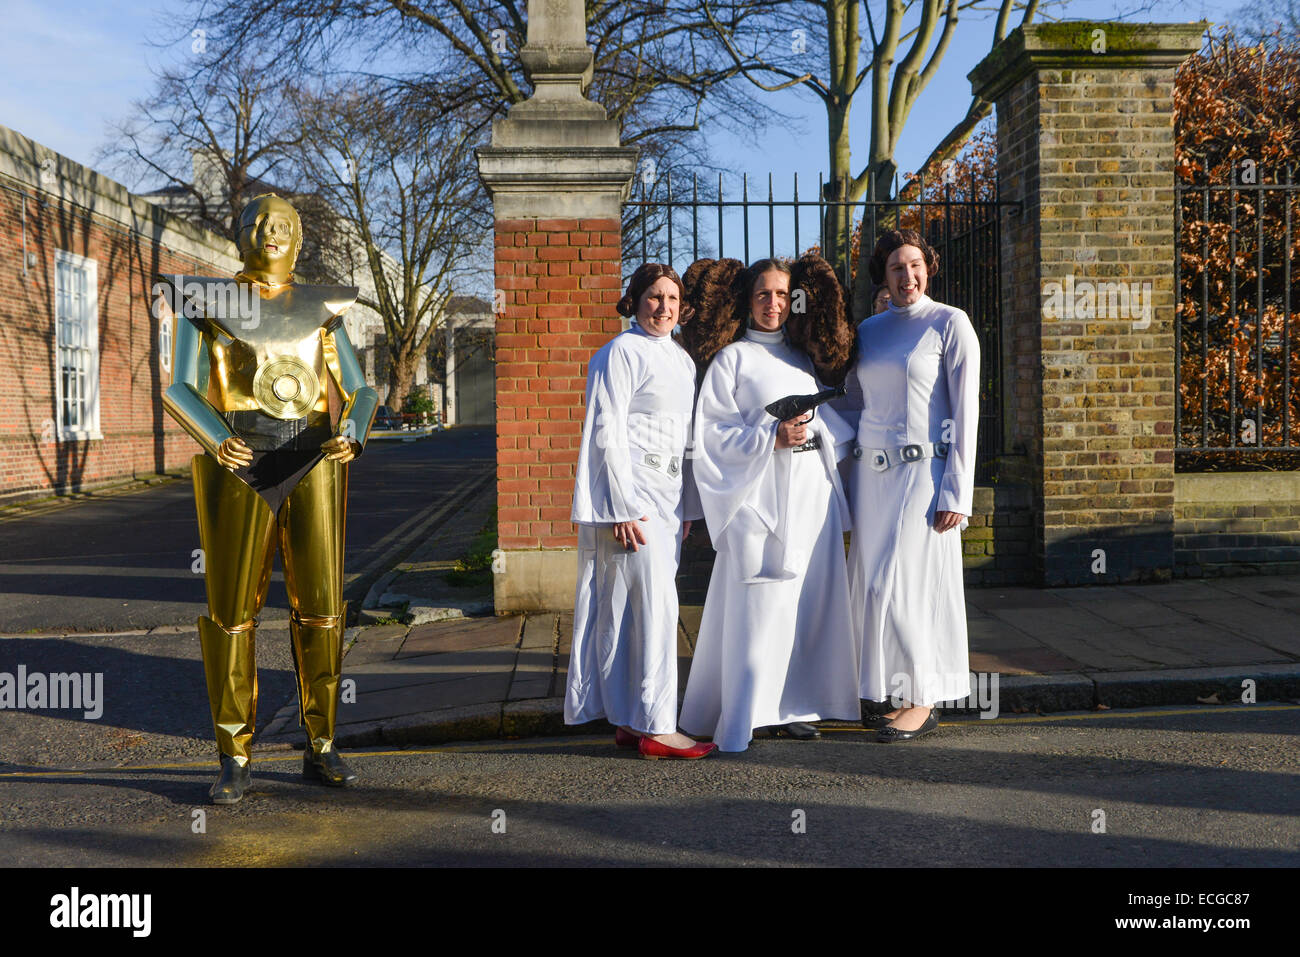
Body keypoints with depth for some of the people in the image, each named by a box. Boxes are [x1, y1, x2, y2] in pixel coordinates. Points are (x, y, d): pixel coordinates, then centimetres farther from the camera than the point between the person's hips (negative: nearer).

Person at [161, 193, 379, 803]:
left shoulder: (319, 311, 14)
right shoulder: (208, 303, 6)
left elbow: (360, 393, 11)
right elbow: (180, 390, -1)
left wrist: (350, 437, -12)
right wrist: (215, 440, -22)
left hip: (311, 465, 2)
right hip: (241, 466, -2)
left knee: (319, 608, 1)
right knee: (233, 610, -3)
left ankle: (320, 750, 14)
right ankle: (234, 763, 7)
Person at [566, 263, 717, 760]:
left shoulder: (682, 359, 18)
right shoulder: (621, 353, -7)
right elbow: (606, 434, -12)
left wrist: (687, 505, 19)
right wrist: (622, 507, -17)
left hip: (667, 499, 8)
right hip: (630, 498, -8)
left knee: (639, 608, 10)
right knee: (652, 605, -10)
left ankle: (630, 721, 16)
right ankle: (656, 727, -6)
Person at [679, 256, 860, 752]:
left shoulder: (802, 356, 19)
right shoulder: (731, 357, 2)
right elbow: (712, 431, -7)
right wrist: (771, 438, -15)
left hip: (810, 488, 6)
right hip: (759, 492, -6)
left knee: (807, 597, 5)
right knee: (758, 601, -10)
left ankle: (788, 706, 14)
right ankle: (743, 717, -4)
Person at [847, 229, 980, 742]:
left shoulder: (950, 324, -2)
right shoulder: (869, 329, 14)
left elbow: (965, 410, -7)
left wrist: (957, 491, -13)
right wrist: (852, 478, 12)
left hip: (923, 469, -6)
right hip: (872, 471, 6)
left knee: (905, 583, -8)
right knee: (875, 584, 5)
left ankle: (922, 701, 3)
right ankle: (897, 696, 16)